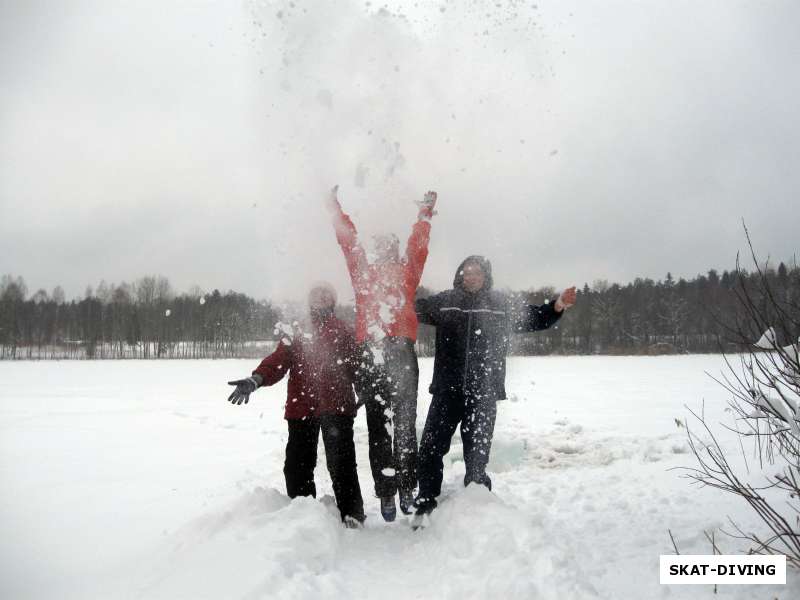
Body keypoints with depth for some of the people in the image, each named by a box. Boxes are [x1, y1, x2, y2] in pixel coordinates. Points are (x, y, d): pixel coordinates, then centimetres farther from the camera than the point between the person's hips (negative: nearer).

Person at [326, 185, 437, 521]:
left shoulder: (407, 271, 22)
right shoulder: (363, 270, 22)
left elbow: (418, 243, 23)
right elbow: (348, 239, 25)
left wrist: (425, 213, 28)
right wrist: (335, 208, 30)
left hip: (401, 349, 0)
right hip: (370, 350, 0)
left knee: (405, 422, -2)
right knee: (378, 426, 0)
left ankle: (407, 487, 5)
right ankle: (386, 493, 4)